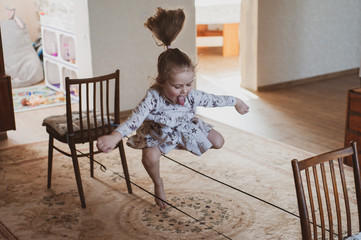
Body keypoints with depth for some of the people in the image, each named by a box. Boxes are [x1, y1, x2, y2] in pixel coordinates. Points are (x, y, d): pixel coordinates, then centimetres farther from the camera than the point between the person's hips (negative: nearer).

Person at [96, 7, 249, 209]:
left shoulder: (193, 96, -29)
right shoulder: (154, 97, -42)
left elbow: (214, 100, -9)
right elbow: (136, 119, -55)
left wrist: (236, 102, 6)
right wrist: (115, 136, -72)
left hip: (185, 128, 4)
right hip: (158, 132, -4)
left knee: (218, 142, 2)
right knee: (150, 157, -32)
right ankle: (158, 185, 3)